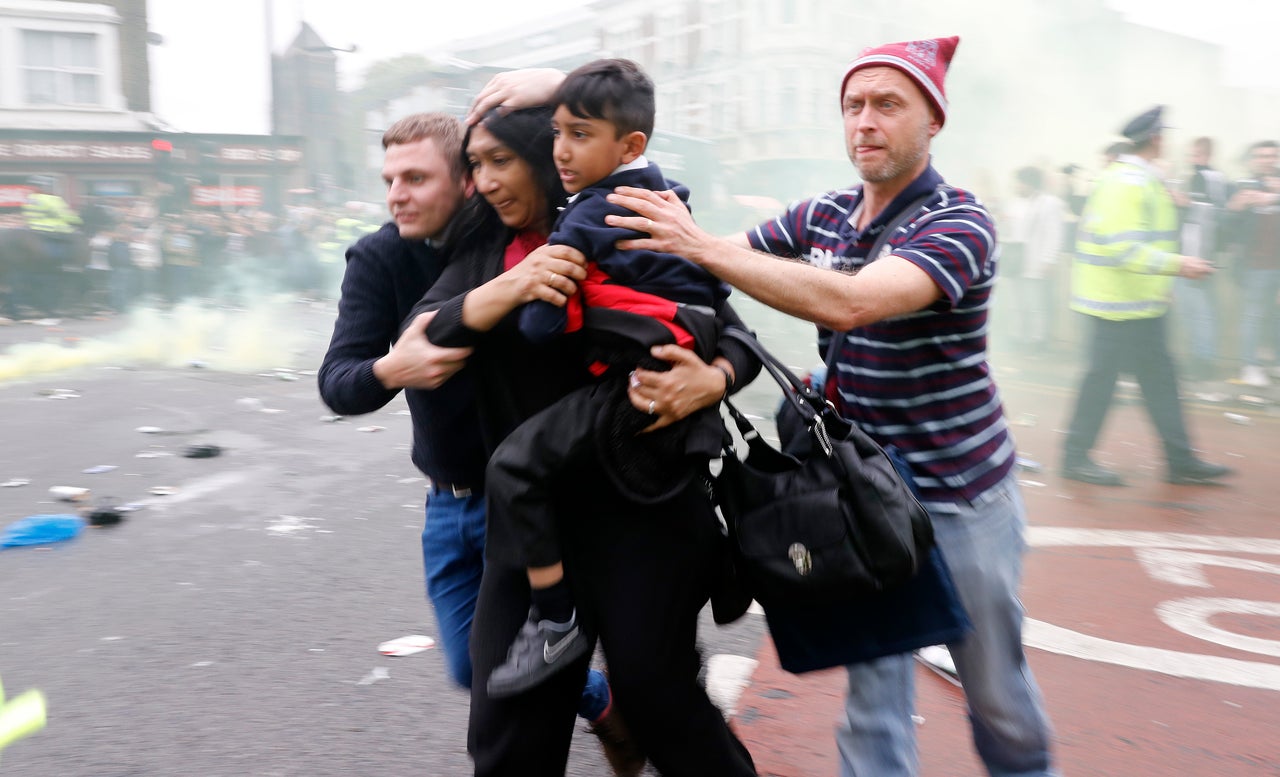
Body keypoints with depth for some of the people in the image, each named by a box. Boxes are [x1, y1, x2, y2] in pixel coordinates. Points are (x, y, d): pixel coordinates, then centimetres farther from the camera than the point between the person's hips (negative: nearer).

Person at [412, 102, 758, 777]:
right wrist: (509, 288, -23)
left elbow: (737, 340, -3)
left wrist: (711, 381, -26)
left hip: (641, 511, -4)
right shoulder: (482, 250, 9)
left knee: (656, 696, 4)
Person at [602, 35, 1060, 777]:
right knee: (873, 687, 8)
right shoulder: (822, 215, 2)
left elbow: (850, 303, -35)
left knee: (995, 685, 16)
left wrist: (702, 245, -37)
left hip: (962, 496, -4)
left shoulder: (959, 224, -18)